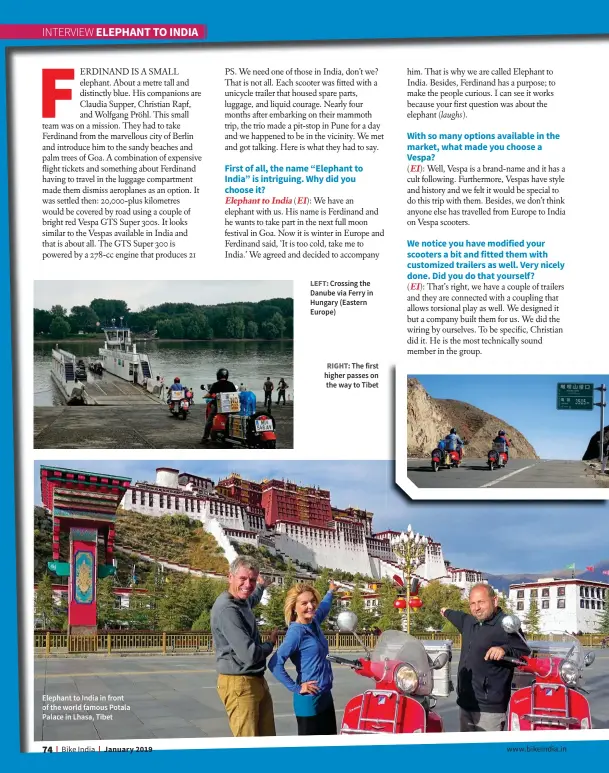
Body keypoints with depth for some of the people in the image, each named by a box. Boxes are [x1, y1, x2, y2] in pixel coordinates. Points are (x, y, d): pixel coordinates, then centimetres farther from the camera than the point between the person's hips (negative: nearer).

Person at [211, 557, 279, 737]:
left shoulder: (242, 601, 8)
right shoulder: (227, 609, -22)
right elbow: (249, 654, -26)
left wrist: (261, 587, 55)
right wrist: (271, 644, -6)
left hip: (257, 681, 10)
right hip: (239, 684, -10)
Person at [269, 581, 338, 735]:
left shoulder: (314, 623, 5)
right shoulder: (296, 631, -18)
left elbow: (324, 608, 31)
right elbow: (275, 664, -26)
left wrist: (330, 592, 46)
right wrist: (296, 688, -21)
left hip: (325, 696, 8)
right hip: (309, 699, -8)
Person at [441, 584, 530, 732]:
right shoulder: (470, 622, 13)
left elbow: (525, 655, -20)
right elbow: (460, 617, 38)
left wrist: (505, 649, -39)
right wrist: (447, 612, 58)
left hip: (489, 707, -9)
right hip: (466, 704, 9)